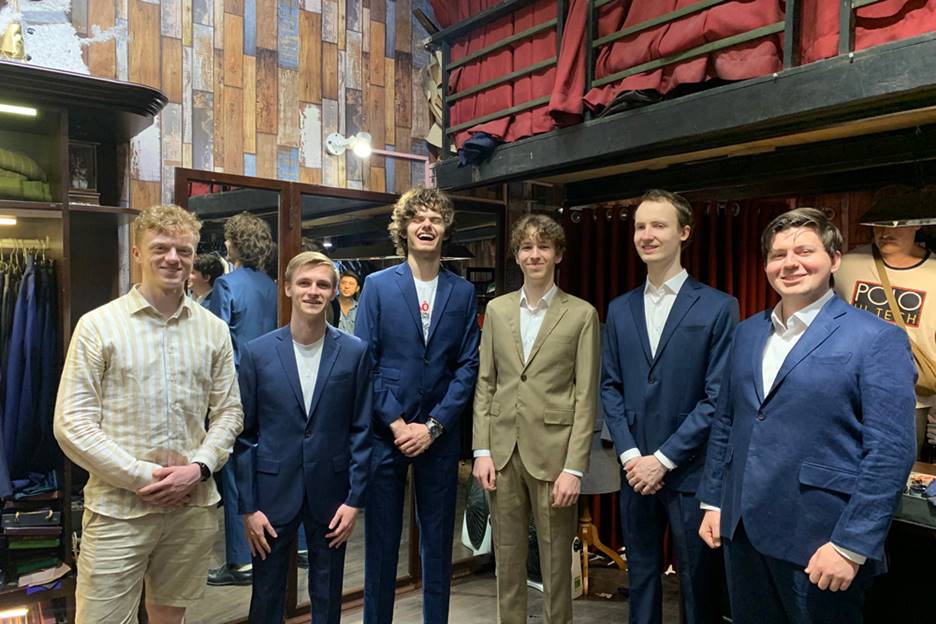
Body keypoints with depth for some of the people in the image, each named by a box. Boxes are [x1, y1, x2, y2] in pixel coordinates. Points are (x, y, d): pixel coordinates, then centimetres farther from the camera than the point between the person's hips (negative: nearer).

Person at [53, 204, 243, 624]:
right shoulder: (98, 326, -4)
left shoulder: (213, 330, 4)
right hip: (118, 508, -3)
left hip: (194, 506, 3)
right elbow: (72, 423, -6)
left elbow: (228, 412, 8)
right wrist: (143, 476, -12)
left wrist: (198, 468, -8)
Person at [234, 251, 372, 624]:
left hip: (330, 493, 0)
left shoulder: (354, 352, -4)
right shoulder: (257, 352, -5)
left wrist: (355, 498, -3)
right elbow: (244, 434, -1)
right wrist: (248, 506, -3)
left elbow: (361, 430, -1)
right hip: (273, 492, 0)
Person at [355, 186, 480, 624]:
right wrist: (396, 423, -9)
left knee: (438, 542, 12)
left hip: (439, 435, 1)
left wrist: (433, 425, -8)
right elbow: (364, 362, -4)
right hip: (385, 431, -1)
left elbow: (467, 366, 0)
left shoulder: (463, 292, 4)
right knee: (382, 540, 9)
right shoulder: (378, 285, 0)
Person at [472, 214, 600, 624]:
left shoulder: (581, 314, -2)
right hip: (503, 451, 3)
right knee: (507, 559, 14)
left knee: (556, 562, 9)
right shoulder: (497, 309, 8)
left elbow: (586, 397, -5)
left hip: (553, 453, -3)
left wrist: (574, 467, -10)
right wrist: (482, 451, 1)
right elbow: (485, 384, 8)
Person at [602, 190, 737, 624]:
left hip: (691, 474, -4)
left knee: (699, 586, 10)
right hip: (635, 470, 4)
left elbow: (718, 396, -11)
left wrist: (663, 458, -13)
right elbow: (610, 387, 7)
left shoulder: (718, 307, -6)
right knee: (641, 577, 16)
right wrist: (630, 455, -5)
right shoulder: (619, 309, 8)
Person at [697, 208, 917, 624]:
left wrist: (852, 546, -16)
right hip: (741, 531, 6)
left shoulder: (878, 340, -10)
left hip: (818, 542, -5)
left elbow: (890, 453, -14)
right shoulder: (747, 332, 8)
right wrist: (713, 502, 10)